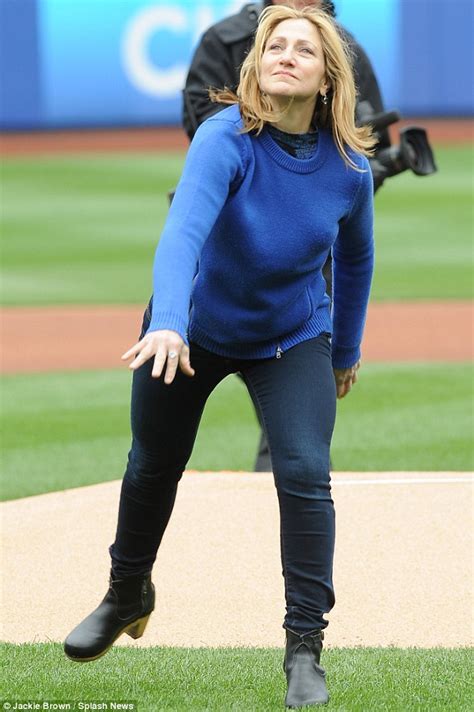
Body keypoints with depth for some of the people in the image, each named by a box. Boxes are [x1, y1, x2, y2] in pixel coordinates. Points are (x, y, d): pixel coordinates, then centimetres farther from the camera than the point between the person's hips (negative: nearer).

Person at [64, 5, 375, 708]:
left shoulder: (349, 167, -18)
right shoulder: (225, 141, -29)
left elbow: (356, 260, 2)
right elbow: (182, 232, -44)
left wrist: (347, 351, 12)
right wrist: (167, 325, -60)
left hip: (294, 339, 1)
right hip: (194, 327, 0)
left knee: (305, 474, -18)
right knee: (153, 465, 17)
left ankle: (305, 651, -9)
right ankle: (128, 595, 45)